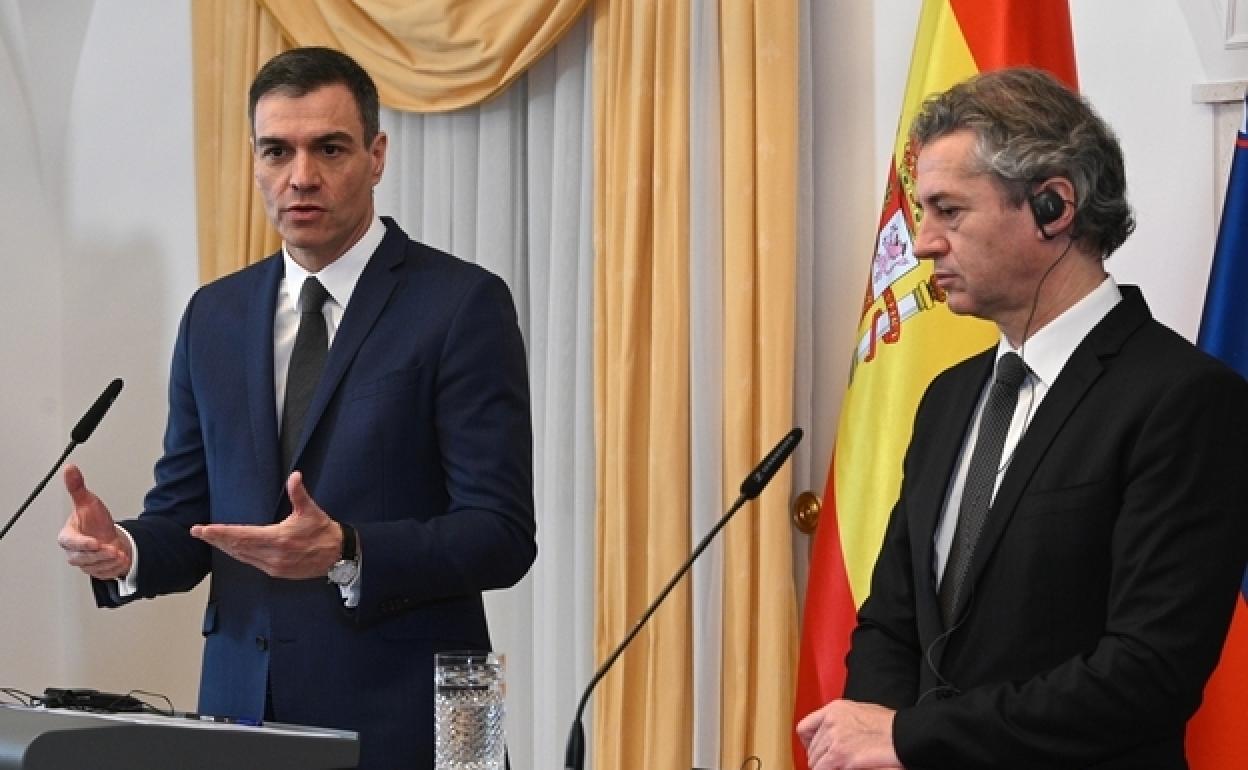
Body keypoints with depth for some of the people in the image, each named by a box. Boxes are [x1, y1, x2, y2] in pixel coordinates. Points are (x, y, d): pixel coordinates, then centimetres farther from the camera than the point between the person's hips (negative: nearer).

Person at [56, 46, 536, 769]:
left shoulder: (463, 304, -7)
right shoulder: (214, 316, 10)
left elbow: (502, 534, -12)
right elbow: (186, 512, 13)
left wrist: (346, 554, -26)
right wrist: (126, 550, -9)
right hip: (243, 705, 5)